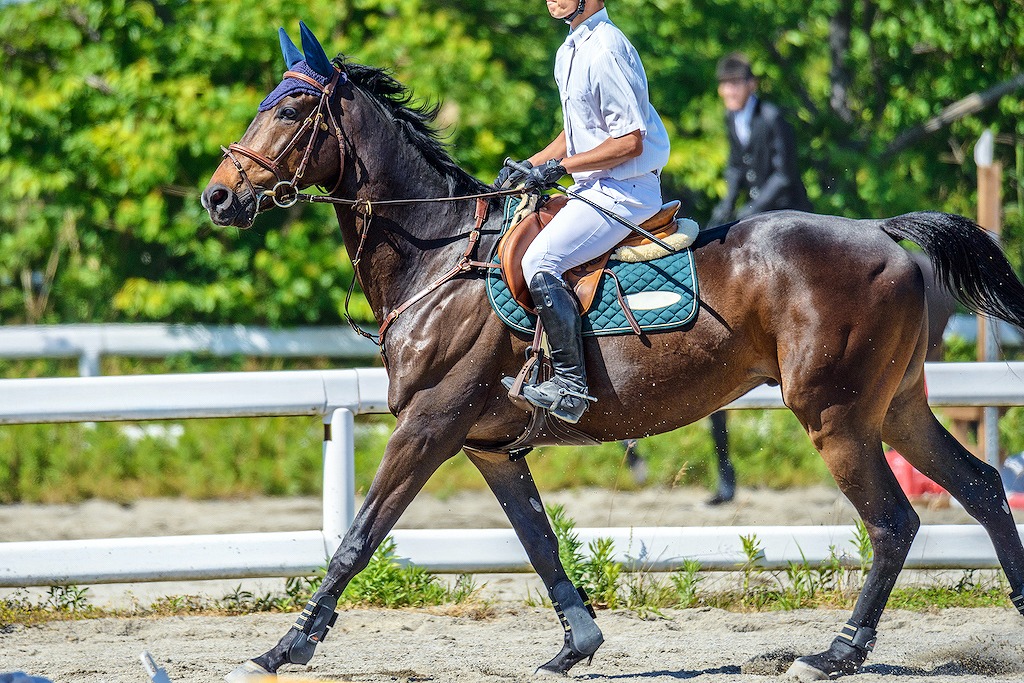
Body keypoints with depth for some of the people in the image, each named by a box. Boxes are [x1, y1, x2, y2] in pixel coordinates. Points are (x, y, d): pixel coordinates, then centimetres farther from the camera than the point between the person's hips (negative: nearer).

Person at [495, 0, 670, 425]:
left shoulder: (605, 51, -18)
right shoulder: (570, 52, 14)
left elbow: (630, 142, -20)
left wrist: (558, 167, -17)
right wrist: (526, 168, 11)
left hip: (625, 190, -11)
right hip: (597, 188, 11)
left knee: (540, 263, -23)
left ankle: (570, 385, -22)